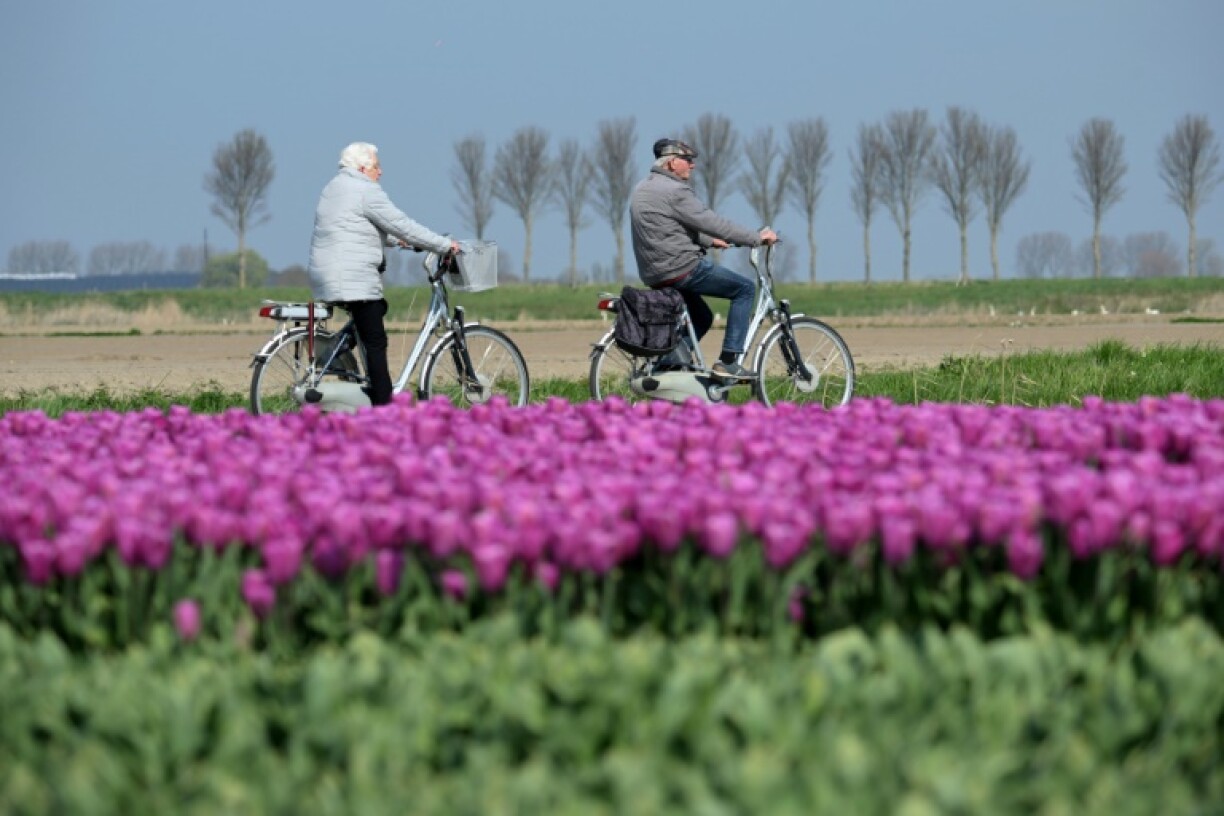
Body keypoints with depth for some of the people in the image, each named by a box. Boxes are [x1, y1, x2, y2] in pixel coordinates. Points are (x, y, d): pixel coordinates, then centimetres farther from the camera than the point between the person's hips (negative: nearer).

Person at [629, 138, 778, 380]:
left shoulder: (643, 188, 15)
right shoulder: (675, 192, -16)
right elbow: (713, 223, -16)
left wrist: (709, 241, 31)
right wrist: (757, 237, -9)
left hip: (653, 275, 10)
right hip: (682, 269, -10)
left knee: (702, 318, 27)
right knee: (745, 289, 1)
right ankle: (728, 361, -4)